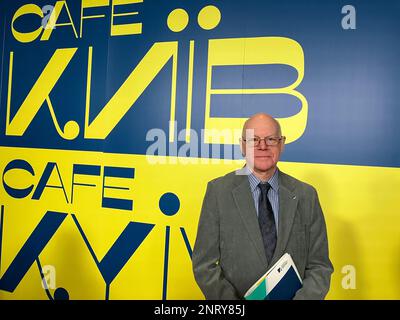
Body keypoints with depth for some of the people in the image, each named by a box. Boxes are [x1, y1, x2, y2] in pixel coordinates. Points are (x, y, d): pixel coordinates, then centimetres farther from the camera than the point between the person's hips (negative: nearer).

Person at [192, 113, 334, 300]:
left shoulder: (306, 195, -6)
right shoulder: (218, 191, -11)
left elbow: (319, 266, -4)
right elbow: (204, 264, -11)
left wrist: (303, 298, -20)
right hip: (234, 304, -1)